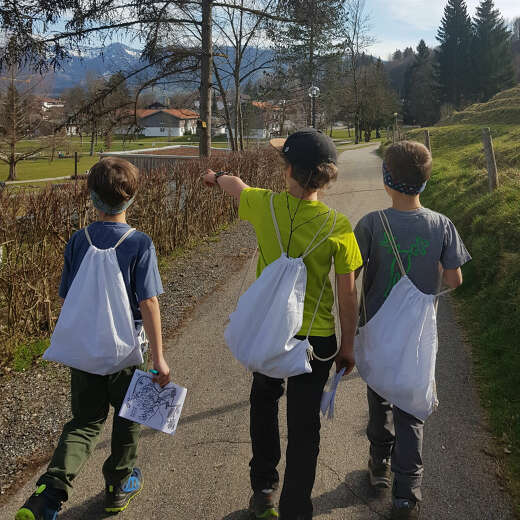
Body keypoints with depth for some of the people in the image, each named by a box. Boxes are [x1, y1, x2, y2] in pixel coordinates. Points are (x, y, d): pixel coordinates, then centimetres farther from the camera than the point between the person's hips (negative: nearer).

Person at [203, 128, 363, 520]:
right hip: (317, 339, -2)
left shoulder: (264, 206, -14)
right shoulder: (338, 227, -17)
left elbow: (237, 185, 11)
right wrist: (348, 346, 3)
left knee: (264, 403, 28)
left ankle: (263, 488, 40)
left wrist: (216, 176, 35)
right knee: (304, 427, 13)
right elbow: (348, 295, -12)